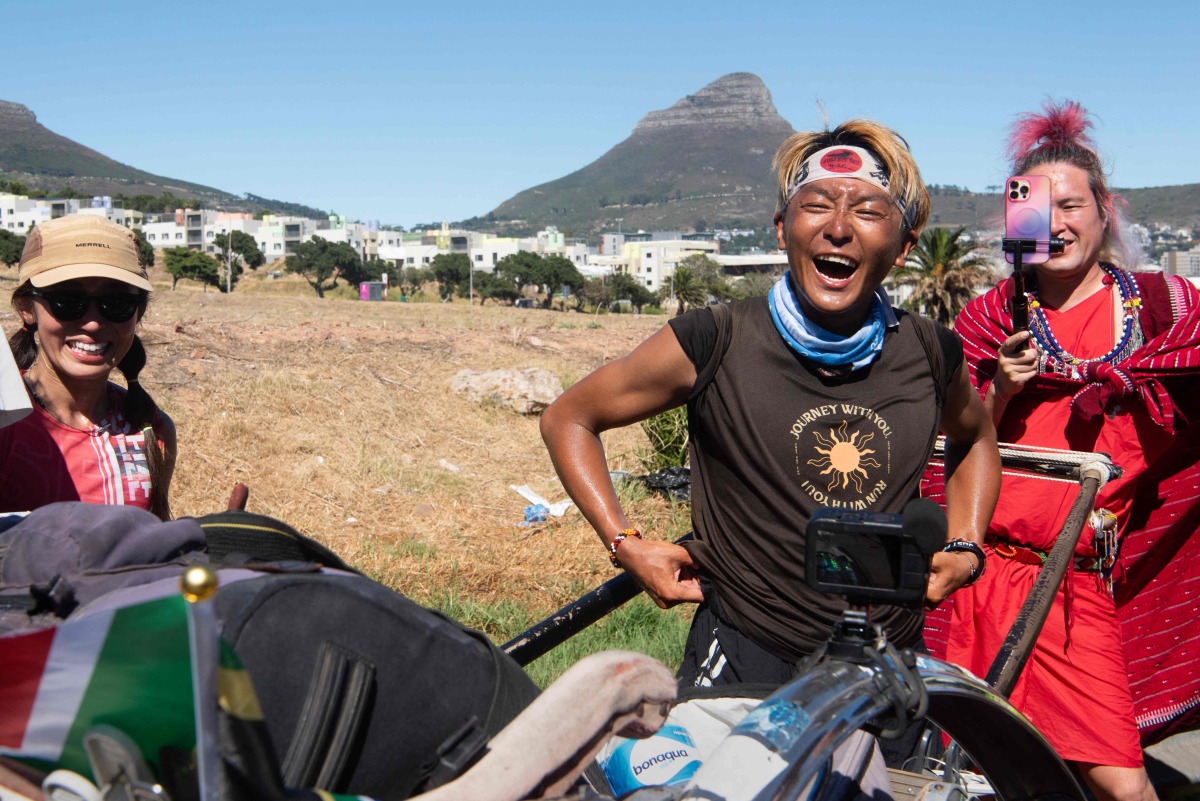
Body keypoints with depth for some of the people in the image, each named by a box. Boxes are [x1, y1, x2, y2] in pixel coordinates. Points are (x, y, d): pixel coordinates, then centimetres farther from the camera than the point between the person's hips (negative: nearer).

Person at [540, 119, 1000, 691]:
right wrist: (625, 544, -10)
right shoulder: (715, 344, -14)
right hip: (741, 664, -3)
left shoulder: (932, 355, -4)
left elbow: (976, 437, 20)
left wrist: (965, 550, 6)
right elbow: (568, 419, -2)